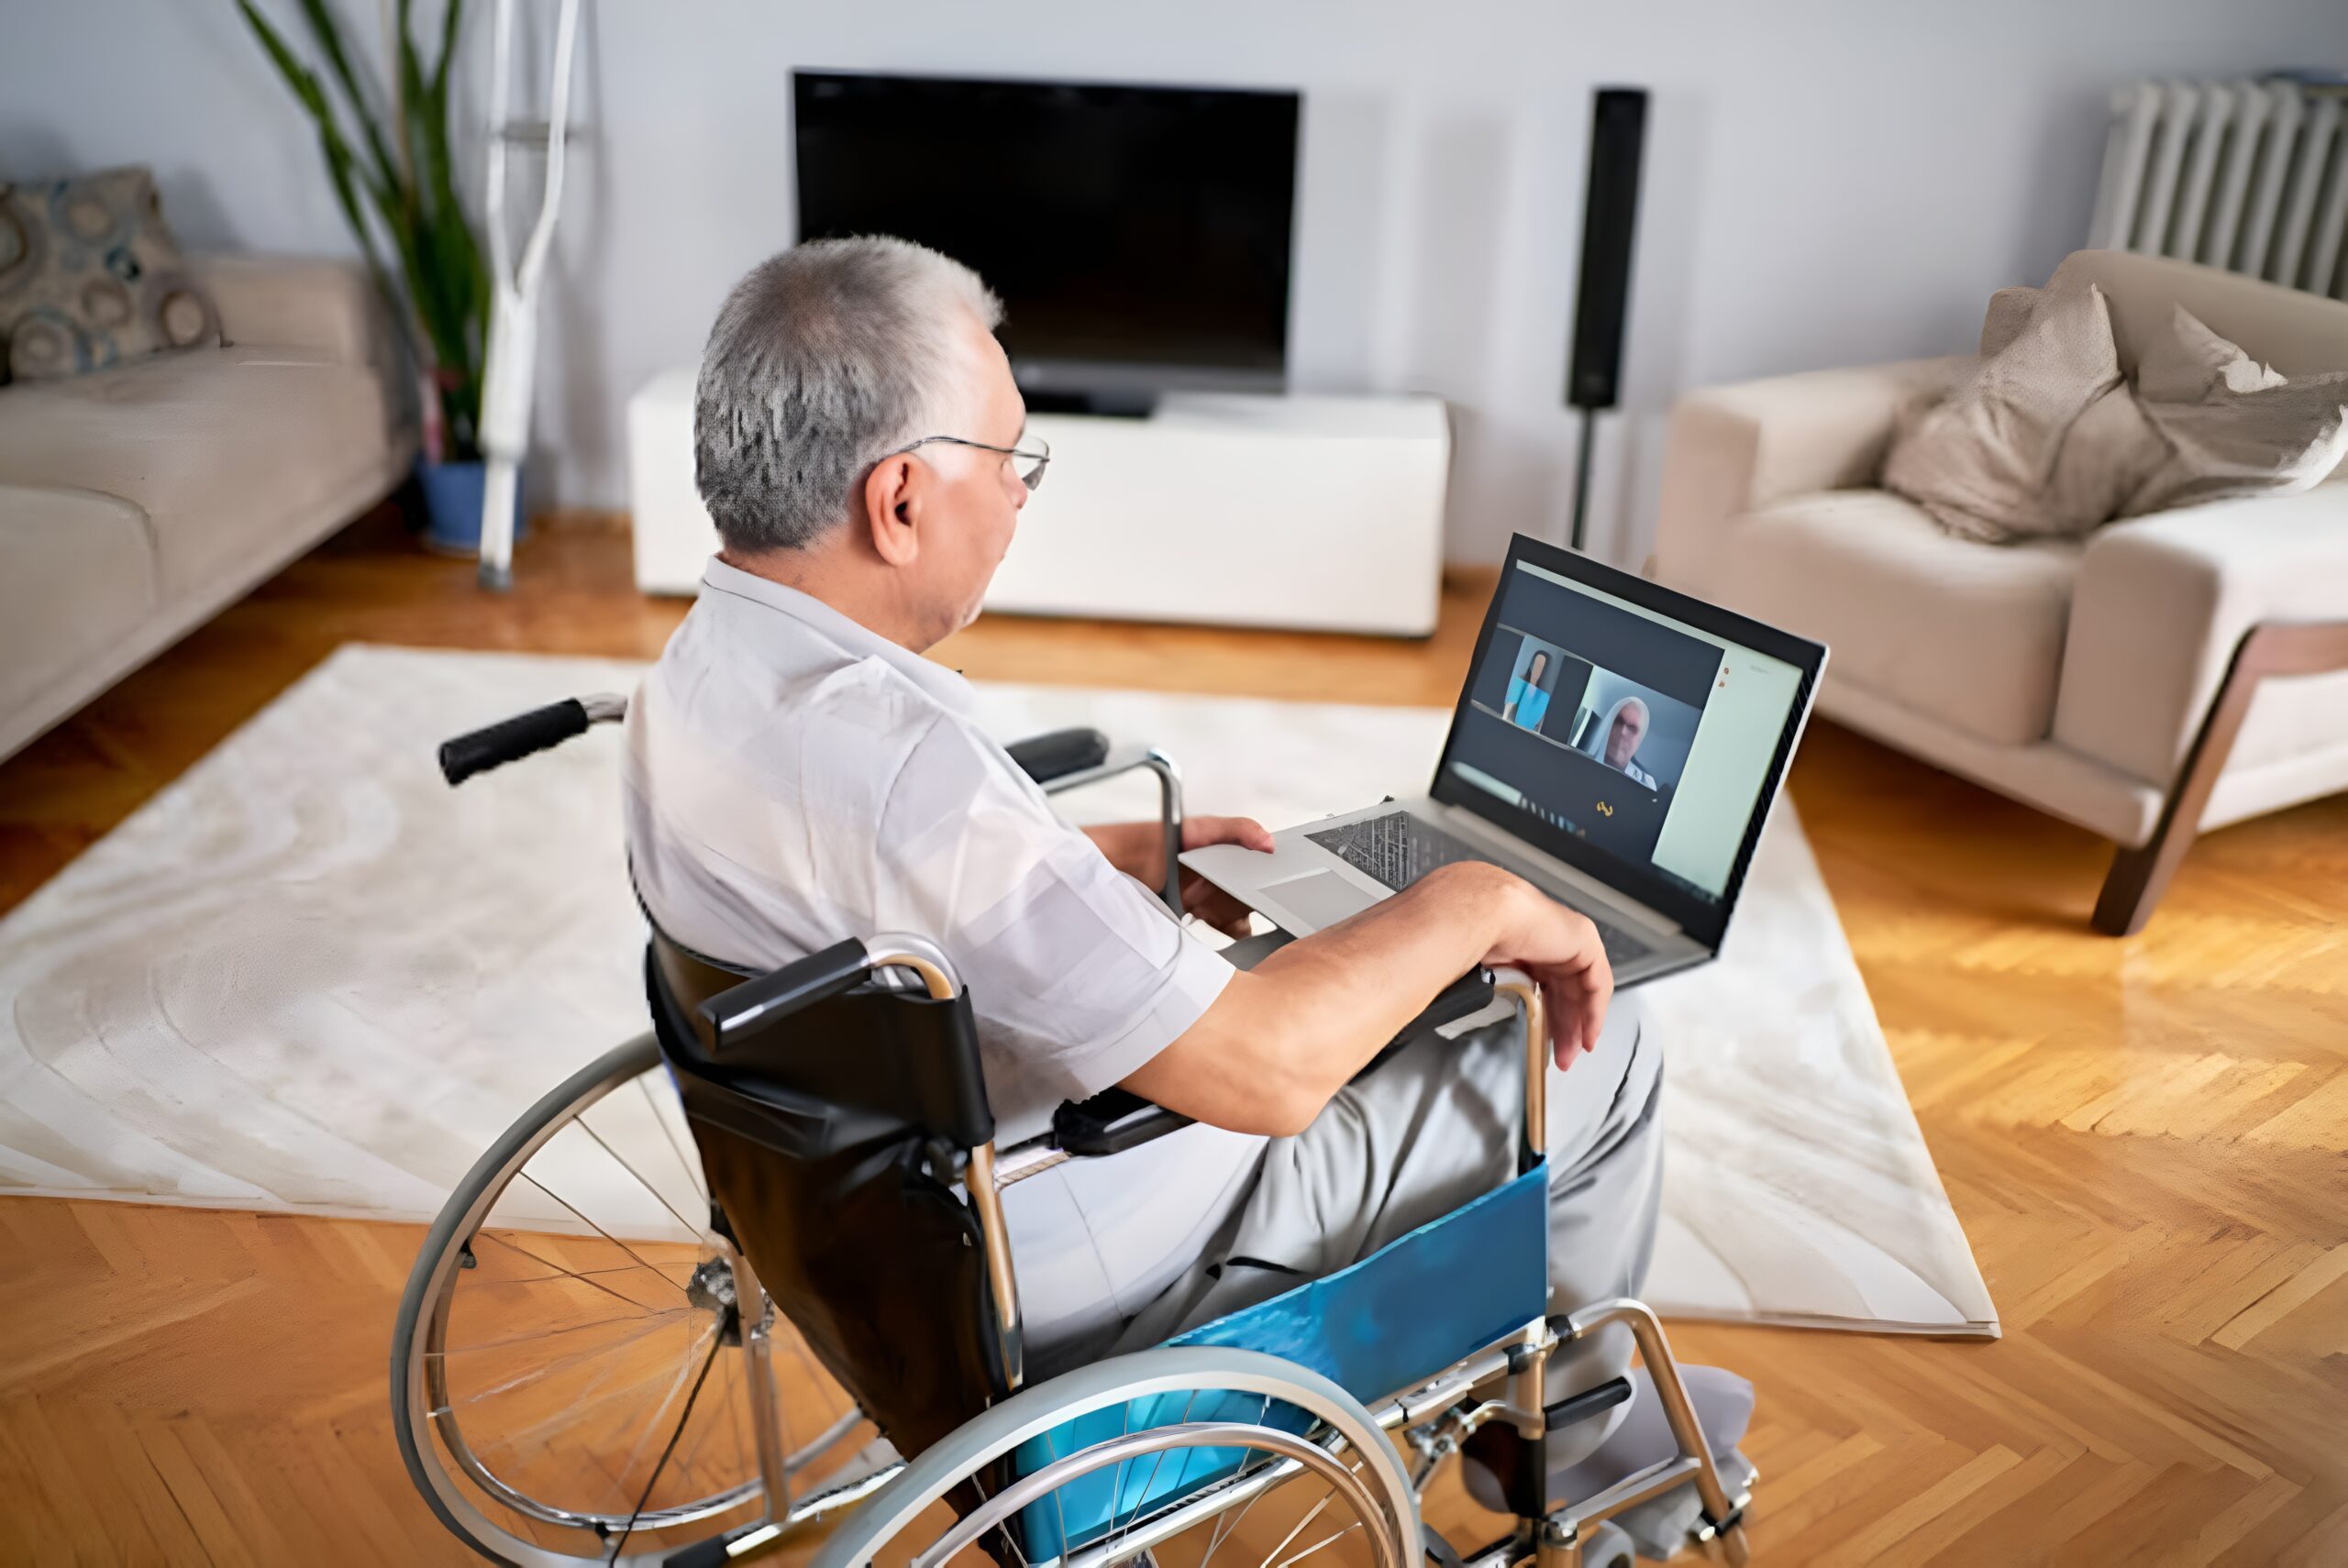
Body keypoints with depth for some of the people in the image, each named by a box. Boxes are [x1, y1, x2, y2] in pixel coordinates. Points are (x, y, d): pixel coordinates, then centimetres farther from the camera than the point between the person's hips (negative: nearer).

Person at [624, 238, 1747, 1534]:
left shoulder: (706, 663, -4)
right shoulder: (886, 757, -37)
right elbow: (1260, 1071, -35)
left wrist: (1119, 861, 12)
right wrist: (1477, 903, -19)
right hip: (1077, 1290, -9)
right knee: (1599, 1056, 2)